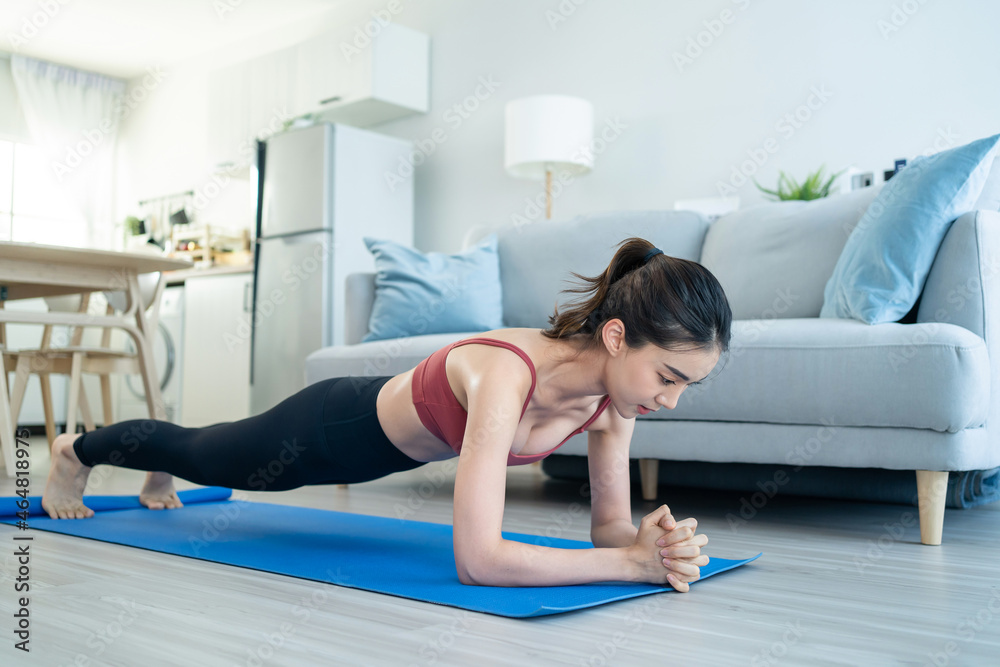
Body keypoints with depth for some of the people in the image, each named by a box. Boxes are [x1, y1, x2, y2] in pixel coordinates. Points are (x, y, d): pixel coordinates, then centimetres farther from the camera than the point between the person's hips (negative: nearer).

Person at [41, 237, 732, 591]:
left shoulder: (613, 391, -23)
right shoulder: (506, 372, -45)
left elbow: (609, 527, -15)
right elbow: (477, 559, -49)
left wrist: (650, 539, -37)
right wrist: (635, 562, -47)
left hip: (394, 437, 6)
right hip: (336, 426, -6)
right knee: (201, 454, 25)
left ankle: (160, 472, 71)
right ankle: (76, 451, 58)